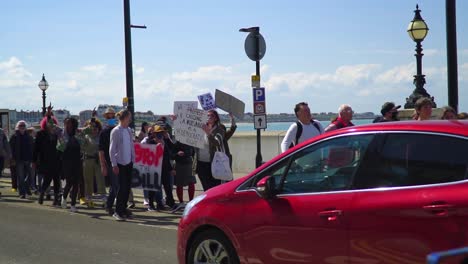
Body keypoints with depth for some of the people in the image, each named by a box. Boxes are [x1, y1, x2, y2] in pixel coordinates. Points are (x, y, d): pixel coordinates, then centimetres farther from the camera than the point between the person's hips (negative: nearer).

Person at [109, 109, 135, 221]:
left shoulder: (129, 130, 8)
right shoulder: (116, 131, -10)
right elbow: (112, 149, -10)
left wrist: (133, 160, 9)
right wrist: (114, 165, -12)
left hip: (129, 163, 6)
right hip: (120, 163, -6)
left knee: (127, 186, 9)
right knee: (122, 187, -8)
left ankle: (123, 208, 20)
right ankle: (118, 211, 0)